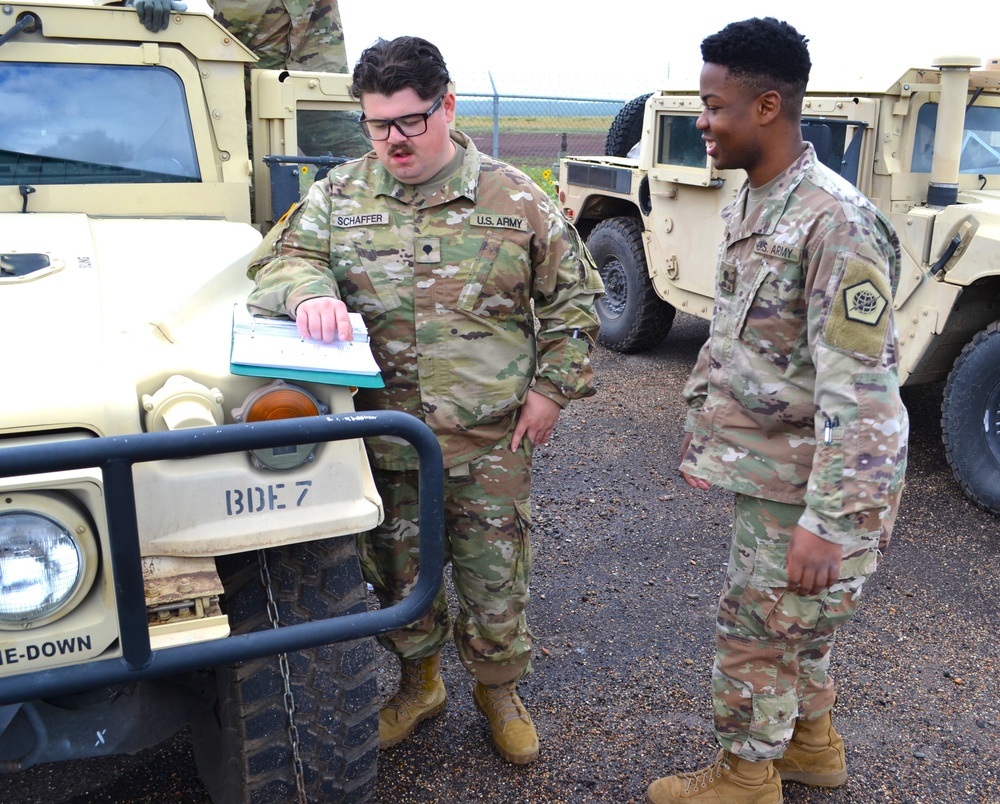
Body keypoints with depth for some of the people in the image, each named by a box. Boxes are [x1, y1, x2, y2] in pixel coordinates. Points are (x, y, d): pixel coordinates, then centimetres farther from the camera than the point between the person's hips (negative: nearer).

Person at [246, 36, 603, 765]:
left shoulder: (514, 198, -3)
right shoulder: (340, 193, 2)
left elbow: (571, 297, 4)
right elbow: (281, 259, -2)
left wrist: (552, 388, -2)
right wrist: (309, 290, -26)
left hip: (491, 439, -2)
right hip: (383, 436, 2)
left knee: (495, 576, 11)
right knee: (397, 570, 17)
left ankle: (500, 689, 36)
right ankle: (418, 682, 41)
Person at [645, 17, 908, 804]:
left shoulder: (835, 223, -24)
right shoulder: (748, 206, 5)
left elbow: (858, 386, -26)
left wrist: (827, 520, -26)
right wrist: (701, 425, 20)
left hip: (808, 481, -8)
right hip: (766, 465, 9)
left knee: (756, 630, 7)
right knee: (795, 623, 24)